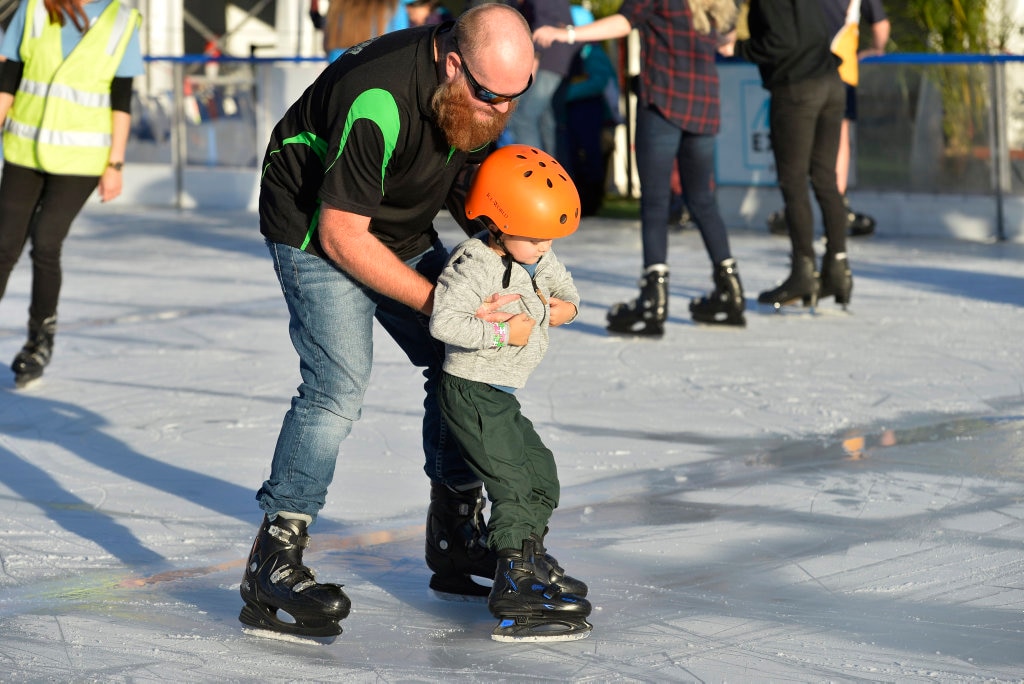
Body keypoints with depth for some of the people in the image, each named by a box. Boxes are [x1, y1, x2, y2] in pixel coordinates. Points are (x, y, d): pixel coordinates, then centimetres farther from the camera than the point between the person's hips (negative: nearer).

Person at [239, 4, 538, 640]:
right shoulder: (379, 101, -36)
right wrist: (433, 299, -27)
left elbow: (468, 183, 10)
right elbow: (342, 235, -29)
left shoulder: (483, 89, -11)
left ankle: (457, 539, 20)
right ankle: (273, 566, -17)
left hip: (404, 229, 8)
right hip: (319, 226, -8)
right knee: (339, 383, -21)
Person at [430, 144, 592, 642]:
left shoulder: (538, 257, 4)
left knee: (540, 470, 17)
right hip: (473, 392, -9)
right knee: (513, 482, -13)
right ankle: (515, 585, -14)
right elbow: (443, 321, -30)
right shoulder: (474, 267, -23)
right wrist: (500, 334, -26)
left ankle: (529, 556, 35)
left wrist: (567, 306, -2)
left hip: (502, 394, 9)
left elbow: (561, 282, 21)